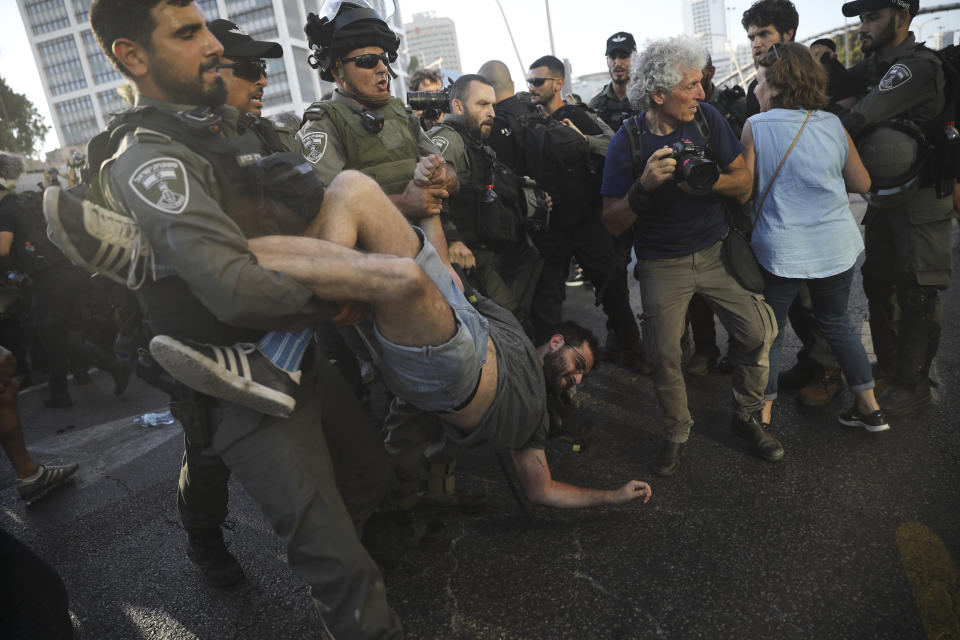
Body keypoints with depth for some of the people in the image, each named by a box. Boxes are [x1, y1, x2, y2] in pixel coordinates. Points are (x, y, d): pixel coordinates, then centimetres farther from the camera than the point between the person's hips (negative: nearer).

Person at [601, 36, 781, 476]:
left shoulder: (706, 118, -3)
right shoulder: (628, 140, -10)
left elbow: (743, 181, -1)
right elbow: (612, 222, -12)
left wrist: (709, 180, -22)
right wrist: (644, 185, -29)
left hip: (716, 251, 2)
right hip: (662, 266, -2)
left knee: (760, 331, -9)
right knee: (665, 358, -1)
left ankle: (747, 416, 17)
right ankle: (676, 434, 24)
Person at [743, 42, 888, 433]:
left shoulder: (755, 126, -10)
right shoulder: (833, 124, 1)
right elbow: (862, 183, 7)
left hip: (781, 250, -4)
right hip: (837, 246, 4)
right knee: (837, 323, 22)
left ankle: (763, 414, 18)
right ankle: (869, 407, 29)